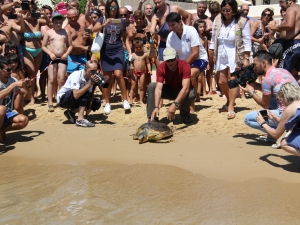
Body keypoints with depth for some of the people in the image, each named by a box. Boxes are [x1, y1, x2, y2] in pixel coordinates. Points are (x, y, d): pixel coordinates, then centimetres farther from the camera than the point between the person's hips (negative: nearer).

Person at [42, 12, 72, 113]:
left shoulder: (66, 32, 5)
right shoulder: (49, 32, 2)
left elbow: (70, 45, 9)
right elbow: (43, 46, 4)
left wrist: (66, 53, -8)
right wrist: (50, 54, -10)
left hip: (63, 58, 1)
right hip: (52, 58, 0)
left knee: (61, 80, -4)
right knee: (51, 80, -1)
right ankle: (50, 102, 2)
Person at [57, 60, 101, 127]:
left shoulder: (91, 77, -7)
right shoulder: (76, 75, -27)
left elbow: (91, 94, -1)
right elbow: (76, 95, -39)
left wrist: (90, 105, -22)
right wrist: (90, 84, -40)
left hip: (75, 101, 8)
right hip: (62, 99, -8)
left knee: (97, 103, -7)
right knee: (85, 93, -30)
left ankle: (71, 112, -1)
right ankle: (80, 119, -32)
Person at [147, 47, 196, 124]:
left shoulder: (185, 66, -30)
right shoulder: (161, 68, -23)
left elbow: (185, 88, -40)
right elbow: (158, 88, -32)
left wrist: (175, 104, -52)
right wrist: (156, 107, -48)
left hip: (182, 91, -2)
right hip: (169, 90, 2)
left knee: (191, 94, -37)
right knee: (151, 87, -23)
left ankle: (185, 113, -3)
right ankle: (152, 118, -18)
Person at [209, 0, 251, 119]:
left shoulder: (242, 22, -9)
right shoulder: (217, 20, 2)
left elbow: (247, 42, -8)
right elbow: (213, 39, 8)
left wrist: (246, 58, -13)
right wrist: (211, 55, 7)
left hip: (235, 55, -4)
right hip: (221, 55, 4)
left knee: (233, 79, -10)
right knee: (221, 81, 7)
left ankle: (231, 107, -8)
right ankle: (230, 101, 32)